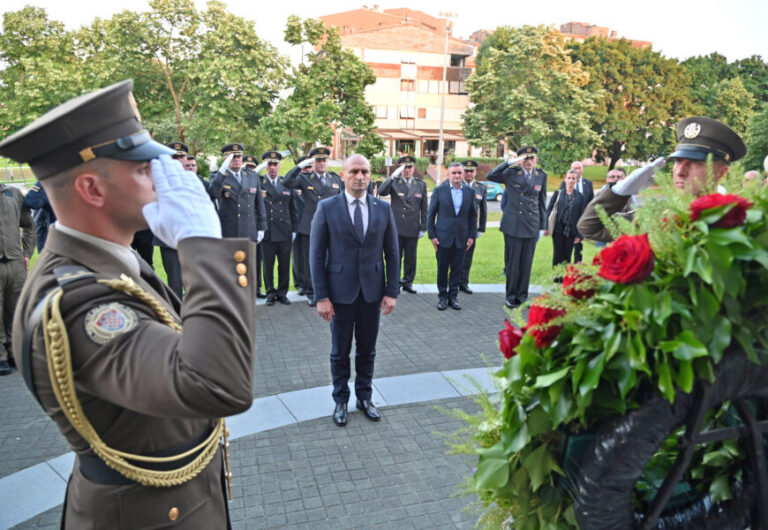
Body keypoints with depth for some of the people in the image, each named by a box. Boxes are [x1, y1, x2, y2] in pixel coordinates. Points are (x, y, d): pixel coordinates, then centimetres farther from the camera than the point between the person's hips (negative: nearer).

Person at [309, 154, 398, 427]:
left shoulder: (383, 208, 1)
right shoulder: (327, 207, -5)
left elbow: (391, 253, 4)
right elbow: (317, 255, -6)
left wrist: (391, 291, -1)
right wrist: (321, 296, -10)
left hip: (372, 291, 2)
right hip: (340, 291, -2)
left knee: (367, 350, 15)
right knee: (340, 351, 12)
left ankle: (365, 397, 34)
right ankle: (341, 401, 31)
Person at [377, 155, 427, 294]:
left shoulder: (421, 184, 7)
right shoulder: (394, 182, 1)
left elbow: (424, 208, 8)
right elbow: (381, 192, -19)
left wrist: (423, 227, 4)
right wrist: (393, 176, -24)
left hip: (413, 229, 2)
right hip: (396, 228, -2)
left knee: (410, 258, 9)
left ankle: (408, 282, 22)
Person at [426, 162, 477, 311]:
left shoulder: (469, 192, 6)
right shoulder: (439, 191, -1)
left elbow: (473, 215, 10)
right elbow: (431, 214, 1)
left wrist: (472, 236, 3)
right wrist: (432, 235, -5)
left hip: (461, 239, 2)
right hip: (443, 237, -2)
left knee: (456, 270, 8)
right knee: (442, 269, 5)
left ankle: (453, 296, 19)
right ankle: (442, 297, 19)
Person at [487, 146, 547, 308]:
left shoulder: (541, 176, 7)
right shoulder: (511, 173, -1)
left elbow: (542, 202, 11)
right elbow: (490, 176, -17)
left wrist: (542, 226, 9)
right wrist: (509, 162, -19)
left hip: (532, 225, 3)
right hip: (513, 225, -2)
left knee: (527, 263, 8)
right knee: (512, 262, 3)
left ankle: (522, 296, 21)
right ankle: (511, 296, 16)